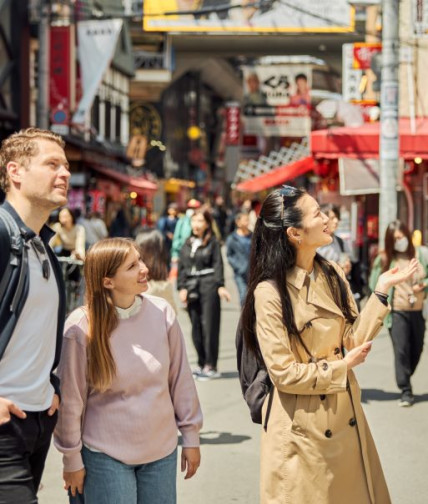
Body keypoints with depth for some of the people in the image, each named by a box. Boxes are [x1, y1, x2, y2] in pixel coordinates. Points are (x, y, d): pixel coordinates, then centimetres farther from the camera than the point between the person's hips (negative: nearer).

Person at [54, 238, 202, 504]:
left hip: (162, 451, 3)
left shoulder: (162, 312, -6)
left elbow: (181, 379, 2)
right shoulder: (81, 327, -15)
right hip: (106, 456, -3)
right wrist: (72, 459, -2)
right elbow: (70, 399, -8)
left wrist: (191, 437, 6)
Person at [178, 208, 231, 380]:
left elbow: (218, 264, -5)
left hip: (208, 285, -5)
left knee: (209, 326, -5)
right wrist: (182, 287, 5)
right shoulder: (188, 244, 14)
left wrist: (220, 285, -15)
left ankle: (211, 366, -2)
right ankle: (202, 364, 15)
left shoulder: (213, 242, 0)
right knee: (196, 327, 6)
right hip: (191, 287, 5)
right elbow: (182, 266, 14)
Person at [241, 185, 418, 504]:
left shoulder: (333, 275, 4)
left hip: (345, 417, 6)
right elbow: (283, 372, -16)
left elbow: (355, 340, -1)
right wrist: (341, 368, -9)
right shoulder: (270, 292, -17)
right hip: (302, 427, -6)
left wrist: (381, 290, -7)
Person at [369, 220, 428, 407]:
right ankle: (406, 391, -4)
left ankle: (404, 382, 34)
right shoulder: (386, 259, 0)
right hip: (397, 312, -3)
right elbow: (375, 284, 0)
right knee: (401, 350, -9)